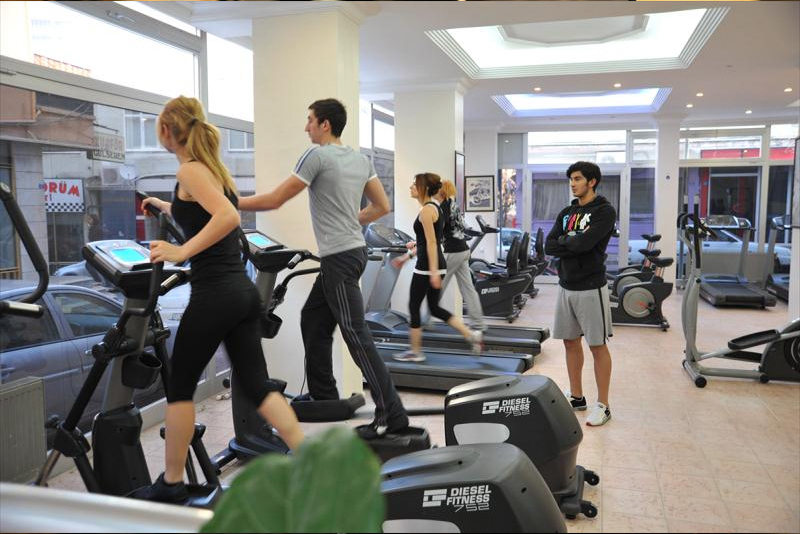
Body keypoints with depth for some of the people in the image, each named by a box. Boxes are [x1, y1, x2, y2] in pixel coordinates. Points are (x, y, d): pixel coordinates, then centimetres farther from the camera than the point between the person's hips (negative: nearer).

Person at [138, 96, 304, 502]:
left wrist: (182, 252, -21)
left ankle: (171, 483, 21)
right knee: (257, 384, 9)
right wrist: (163, 205, 47)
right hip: (242, 290, 8)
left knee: (179, 386, 8)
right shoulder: (213, 166, 16)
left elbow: (228, 217, -25)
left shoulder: (189, 170, -9)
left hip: (215, 294, -8)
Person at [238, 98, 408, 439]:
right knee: (312, 321, 18)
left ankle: (391, 414, -4)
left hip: (339, 257, -9)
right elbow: (382, 207, 15)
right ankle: (324, 397, 27)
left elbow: (274, 200, -9)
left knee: (356, 335, -7)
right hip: (353, 249, 9)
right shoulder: (360, 159, 13)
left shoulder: (317, 156, -10)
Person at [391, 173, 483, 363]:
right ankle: (471, 335, 11)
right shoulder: (435, 207, 16)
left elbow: (431, 243, -20)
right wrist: (407, 256, 24)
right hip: (436, 265, 10)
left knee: (414, 307, 4)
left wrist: (433, 271, -24)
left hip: (427, 266, -9)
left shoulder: (426, 210, -13)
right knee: (434, 308, 15)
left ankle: (415, 352, 13)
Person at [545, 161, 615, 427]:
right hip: (566, 286, 7)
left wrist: (563, 240, -5)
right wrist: (574, 244, -12)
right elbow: (549, 246, 1)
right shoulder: (566, 213, 12)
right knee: (571, 342, 13)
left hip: (590, 287, -7)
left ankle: (602, 405, 9)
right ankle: (577, 396, 26)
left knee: (598, 345, 1)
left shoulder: (604, 211, -9)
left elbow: (584, 242, -23)